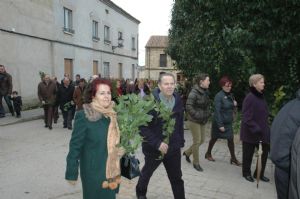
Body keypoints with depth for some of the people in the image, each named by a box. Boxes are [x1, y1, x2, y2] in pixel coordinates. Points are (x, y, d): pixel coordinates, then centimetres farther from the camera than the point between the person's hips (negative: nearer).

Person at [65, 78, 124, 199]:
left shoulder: (112, 114, 2)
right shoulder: (84, 116, -17)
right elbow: (75, 146, -15)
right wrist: (71, 173, -13)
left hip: (112, 171, 6)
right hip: (93, 172, -6)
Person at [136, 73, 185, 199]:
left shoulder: (178, 101, -1)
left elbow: (180, 124, 8)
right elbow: (142, 127, -21)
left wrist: (180, 142, 7)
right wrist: (157, 143, -26)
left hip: (173, 147, 3)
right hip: (153, 147, -3)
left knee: (177, 178, 11)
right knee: (146, 173, 22)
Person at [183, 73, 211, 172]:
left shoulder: (205, 92, 7)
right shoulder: (194, 92, -17)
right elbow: (188, 106, -22)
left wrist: (208, 113, 9)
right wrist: (197, 115, -22)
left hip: (203, 120, 8)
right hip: (194, 121, -8)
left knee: (202, 140, 13)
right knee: (197, 141, 0)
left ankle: (187, 152, 35)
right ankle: (196, 163, 17)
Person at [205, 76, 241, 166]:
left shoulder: (230, 95, 4)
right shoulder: (219, 96, -18)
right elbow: (217, 111, -21)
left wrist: (235, 104, -7)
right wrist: (220, 125, -22)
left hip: (228, 122, 6)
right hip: (219, 122, -6)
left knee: (230, 139, 5)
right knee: (214, 138, 11)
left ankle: (233, 158, 17)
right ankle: (208, 153, 31)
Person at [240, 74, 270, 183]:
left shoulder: (261, 96, 6)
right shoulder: (249, 98, -19)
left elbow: (264, 115, 14)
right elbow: (247, 118, -22)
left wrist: (265, 128, 10)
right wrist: (256, 130, -24)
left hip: (262, 132, 8)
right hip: (250, 133, -7)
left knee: (265, 152, 12)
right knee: (248, 154, 10)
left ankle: (259, 174, 31)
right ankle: (247, 173, 31)